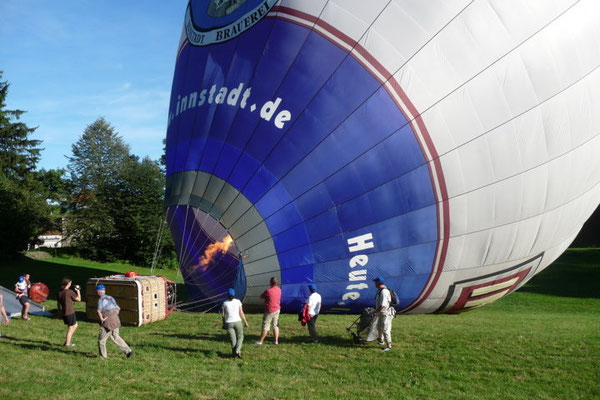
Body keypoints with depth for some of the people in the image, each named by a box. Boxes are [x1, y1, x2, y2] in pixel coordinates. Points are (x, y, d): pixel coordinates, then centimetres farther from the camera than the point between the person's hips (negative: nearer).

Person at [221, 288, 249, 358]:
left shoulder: (225, 303, -2)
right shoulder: (238, 301, -4)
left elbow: (223, 314, 0)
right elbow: (241, 313, -6)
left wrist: (224, 324, 12)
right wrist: (245, 322, 1)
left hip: (228, 323, 1)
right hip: (237, 322, -1)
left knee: (233, 339, 10)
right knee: (240, 337, 13)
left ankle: (234, 353, 8)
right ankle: (237, 351, -7)